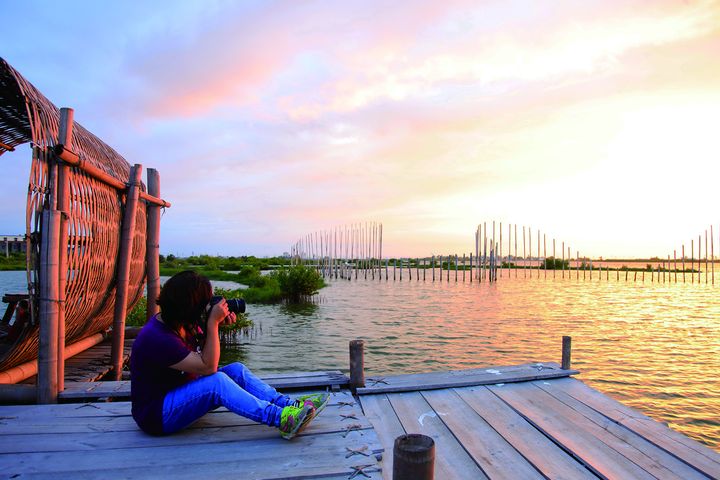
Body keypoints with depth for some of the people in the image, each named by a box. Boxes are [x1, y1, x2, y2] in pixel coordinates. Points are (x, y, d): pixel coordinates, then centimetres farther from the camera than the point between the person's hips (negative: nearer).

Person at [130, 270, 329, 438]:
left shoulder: (180, 324, -1)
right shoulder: (158, 338, -29)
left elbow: (204, 353, 10)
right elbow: (208, 366, -29)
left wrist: (216, 322, -9)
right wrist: (213, 322, -31)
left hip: (180, 391, 9)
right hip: (157, 415, -9)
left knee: (236, 370, -7)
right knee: (217, 381, -32)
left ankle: (289, 404, -13)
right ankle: (282, 419, -32)